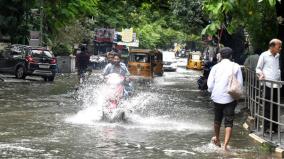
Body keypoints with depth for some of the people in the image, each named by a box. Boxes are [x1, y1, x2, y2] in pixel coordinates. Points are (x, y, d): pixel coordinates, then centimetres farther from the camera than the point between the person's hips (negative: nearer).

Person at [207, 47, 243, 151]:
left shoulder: (216, 67, -1)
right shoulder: (236, 67, -3)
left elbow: (210, 84, -3)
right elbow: (240, 83, -2)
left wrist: (212, 92, 16)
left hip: (217, 97, 2)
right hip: (230, 98, -2)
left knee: (217, 119, 21)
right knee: (229, 122, 1)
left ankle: (217, 139, 41)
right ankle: (225, 144, -12)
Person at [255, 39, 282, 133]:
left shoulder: (277, 56, 14)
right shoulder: (264, 55, -2)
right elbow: (258, 68, 2)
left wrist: (279, 79, 12)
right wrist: (261, 74, -17)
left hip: (276, 84, 6)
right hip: (267, 84, -6)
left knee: (275, 106, 8)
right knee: (267, 107, -3)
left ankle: (275, 126, 15)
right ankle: (266, 127, 2)